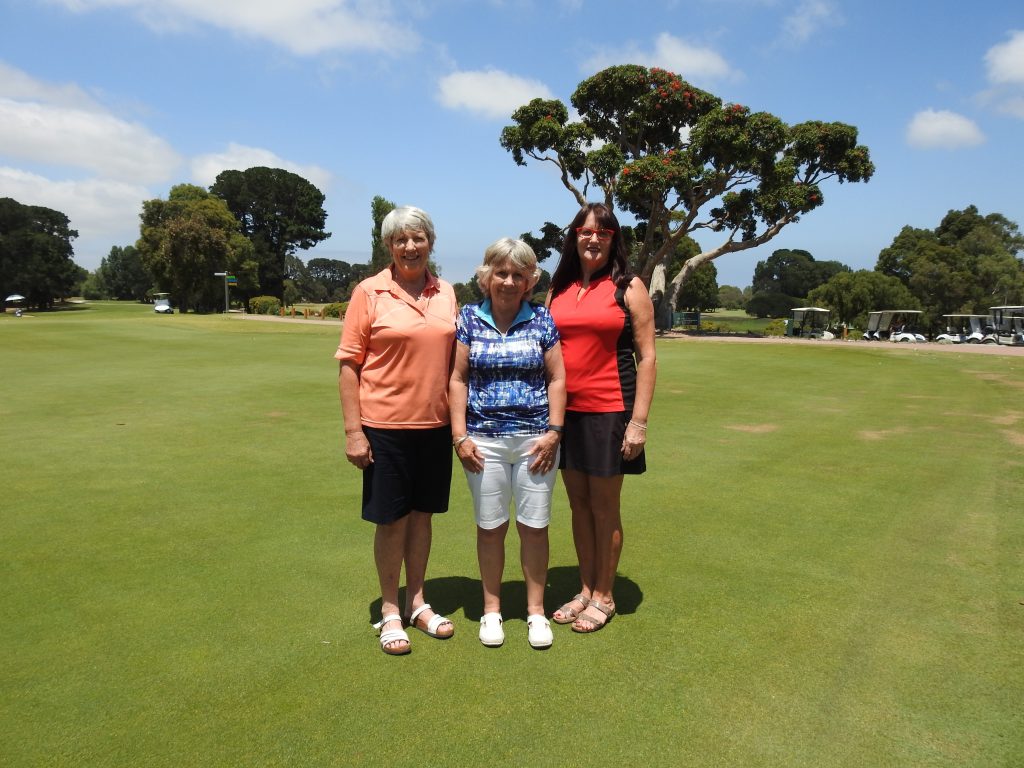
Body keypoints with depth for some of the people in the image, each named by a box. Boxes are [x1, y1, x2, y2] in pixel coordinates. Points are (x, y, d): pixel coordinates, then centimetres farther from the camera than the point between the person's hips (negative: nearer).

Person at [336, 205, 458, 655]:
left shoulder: (447, 294, 6)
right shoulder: (369, 292, -6)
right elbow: (349, 363, -6)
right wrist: (353, 431, -10)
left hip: (436, 424, 4)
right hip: (385, 424, -4)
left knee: (422, 514, 15)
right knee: (391, 519, 7)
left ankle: (417, 601, 32)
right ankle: (390, 610, 25)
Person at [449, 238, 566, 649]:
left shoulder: (541, 320, 2)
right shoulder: (470, 318, 2)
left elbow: (557, 379, 3)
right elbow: (458, 379, 2)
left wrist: (553, 431, -6)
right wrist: (460, 435, -4)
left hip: (535, 438, 0)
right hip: (484, 440, 0)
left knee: (534, 525, 7)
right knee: (490, 526, 9)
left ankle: (536, 610, 25)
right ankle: (491, 608, 27)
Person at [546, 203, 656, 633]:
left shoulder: (629, 287, -2)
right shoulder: (558, 289, 10)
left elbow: (646, 356, -5)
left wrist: (639, 421, -11)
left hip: (609, 410, -4)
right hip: (566, 410, 4)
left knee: (605, 507, 6)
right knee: (579, 504, 13)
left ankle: (604, 597, 23)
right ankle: (585, 590, 29)